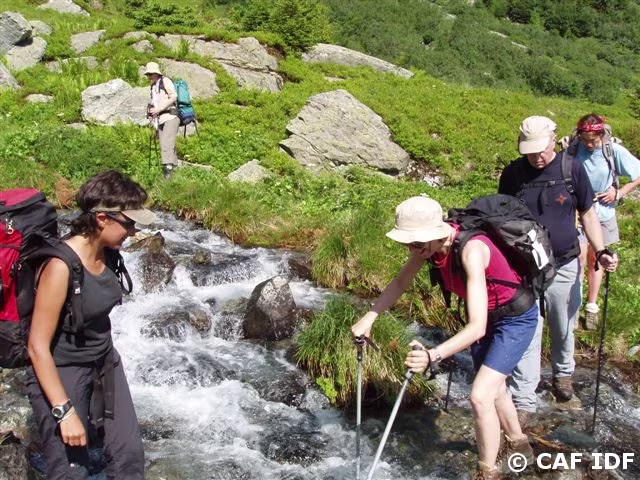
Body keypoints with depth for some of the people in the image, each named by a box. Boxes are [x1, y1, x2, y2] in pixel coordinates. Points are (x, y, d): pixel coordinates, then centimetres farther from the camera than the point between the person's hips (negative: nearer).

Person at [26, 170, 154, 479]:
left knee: (129, 454, 8)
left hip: (104, 363, 7)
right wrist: (65, 411, -21)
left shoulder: (106, 253, -4)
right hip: (59, 373, -7)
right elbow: (38, 346, -22)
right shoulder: (61, 265, -25)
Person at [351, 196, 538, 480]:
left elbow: (477, 328, -44)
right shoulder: (429, 243, -18)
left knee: (480, 396, -15)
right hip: (486, 317, 8)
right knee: (493, 390, 22)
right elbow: (400, 283, 0)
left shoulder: (470, 251, -39)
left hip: (516, 318, -8)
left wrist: (433, 356, -56)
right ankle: (520, 446, 49)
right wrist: (369, 319, -7)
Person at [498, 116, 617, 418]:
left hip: (564, 266, 1)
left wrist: (601, 252, -12)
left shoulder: (572, 169, -6)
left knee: (563, 329, 18)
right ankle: (524, 401, 6)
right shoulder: (513, 173, -5)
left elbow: (588, 214, 1)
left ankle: (562, 374, 46)